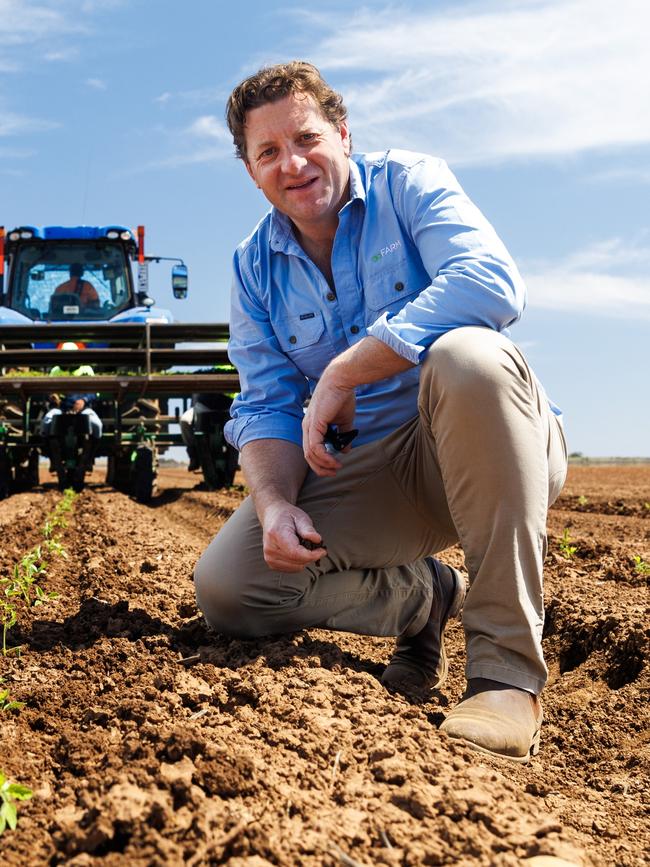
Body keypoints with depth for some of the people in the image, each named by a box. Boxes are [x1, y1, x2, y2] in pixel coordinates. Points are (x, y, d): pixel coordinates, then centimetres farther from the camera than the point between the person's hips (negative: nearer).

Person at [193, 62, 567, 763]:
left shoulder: (409, 184, -6)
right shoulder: (254, 269, 8)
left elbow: (492, 283, -26)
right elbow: (267, 408, 4)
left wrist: (344, 372, -25)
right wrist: (274, 503, -18)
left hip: (487, 447, -4)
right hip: (363, 473, 4)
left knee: (468, 354, -38)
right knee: (225, 586, -14)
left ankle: (507, 666, -32)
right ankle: (420, 596, 10)